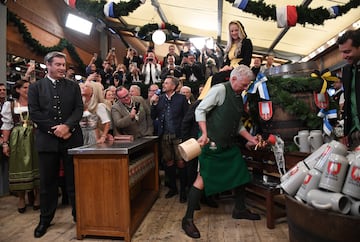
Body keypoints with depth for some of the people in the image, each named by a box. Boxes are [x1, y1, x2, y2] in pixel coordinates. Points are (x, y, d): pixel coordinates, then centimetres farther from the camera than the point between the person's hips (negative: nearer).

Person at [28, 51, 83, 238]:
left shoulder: (73, 86, 9)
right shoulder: (35, 87, 6)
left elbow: (79, 109, 0)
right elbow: (34, 113, -2)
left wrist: (67, 126, -16)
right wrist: (54, 130, -11)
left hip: (71, 138, 0)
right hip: (47, 139, 0)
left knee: (74, 179, 8)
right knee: (47, 182, 10)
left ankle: (78, 214, 22)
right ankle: (45, 219, 27)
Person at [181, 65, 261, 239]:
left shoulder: (239, 97, 15)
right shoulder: (220, 90, -11)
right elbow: (200, 110, -14)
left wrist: (251, 138, 14)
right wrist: (204, 134, -22)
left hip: (229, 144, 9)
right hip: (212, 143, -9)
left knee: (241, 174, 15)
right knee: (203, 179, -7)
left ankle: (240, 209, 35)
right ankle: (188, 219, 6)